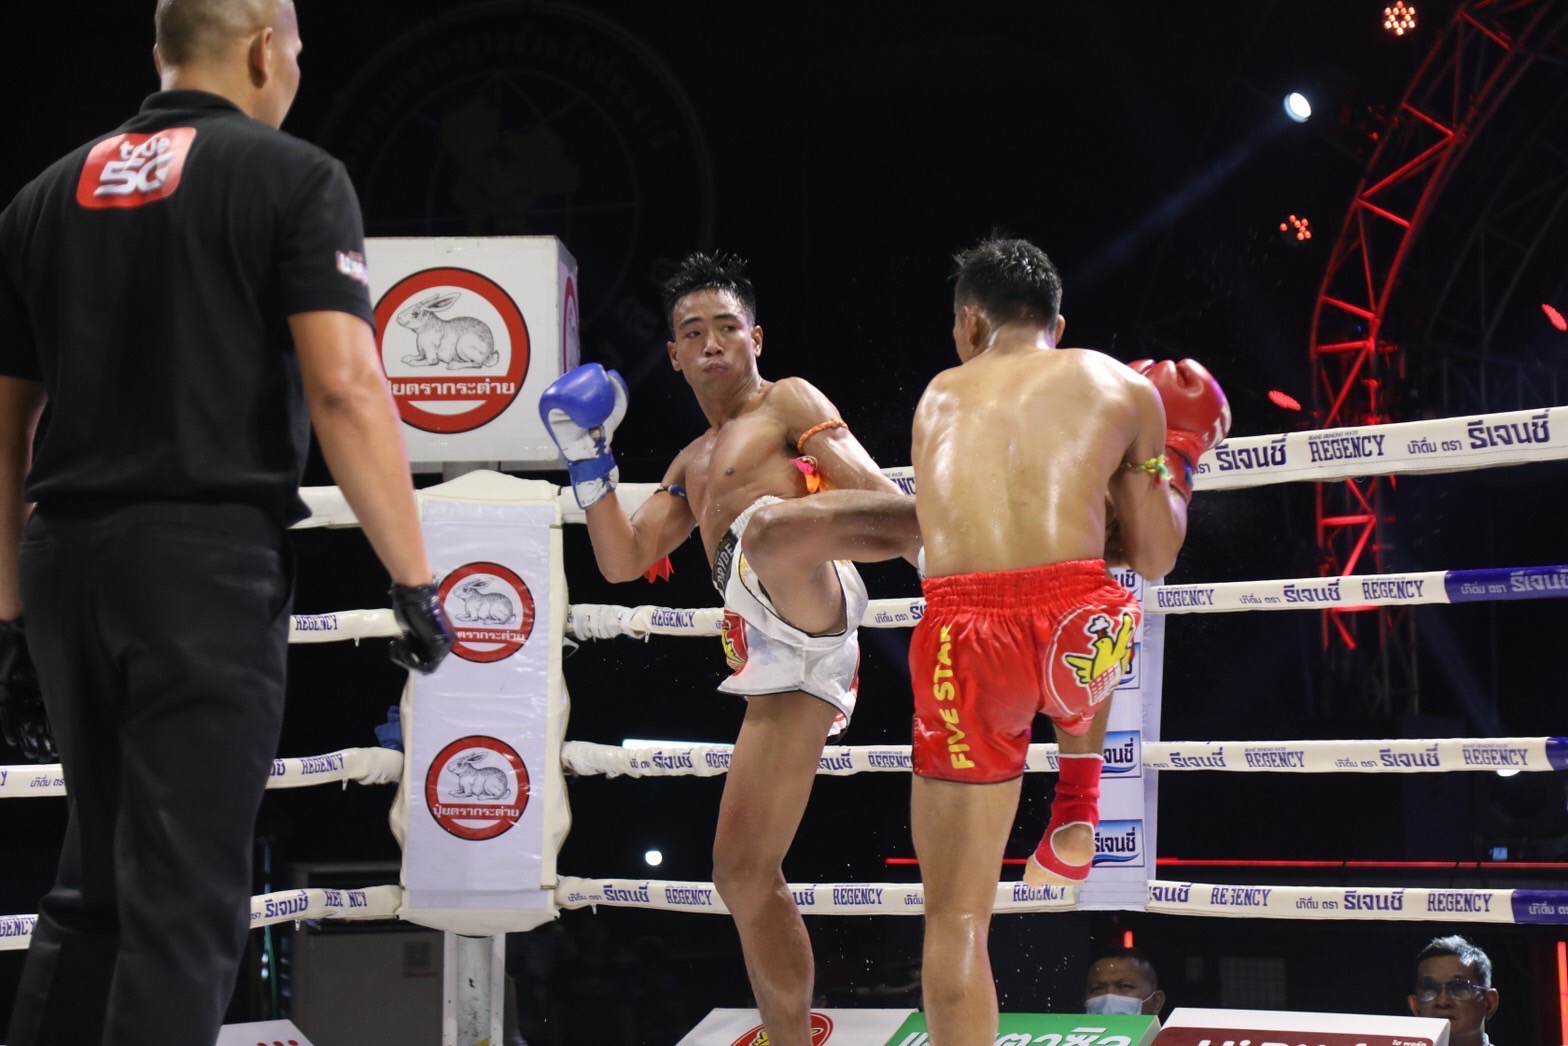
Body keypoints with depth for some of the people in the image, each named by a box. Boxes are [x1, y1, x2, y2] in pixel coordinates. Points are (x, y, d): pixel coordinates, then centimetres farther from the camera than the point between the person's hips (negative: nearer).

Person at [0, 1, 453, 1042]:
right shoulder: (292, 178, 0)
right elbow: (343, 385, -13)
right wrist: (416, 581, -10)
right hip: (207, 557, -5)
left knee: (94, 885, 18)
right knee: (183, 900, -3)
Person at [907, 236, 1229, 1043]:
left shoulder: (939, 397, 24)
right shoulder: (1125, 389, 18)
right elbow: (1152, 560, 22)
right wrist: (1174, 463, 39)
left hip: (961, 640, 1)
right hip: (1072, 634, 0)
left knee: (956, 918, 11)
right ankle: (1077, 812, 27)